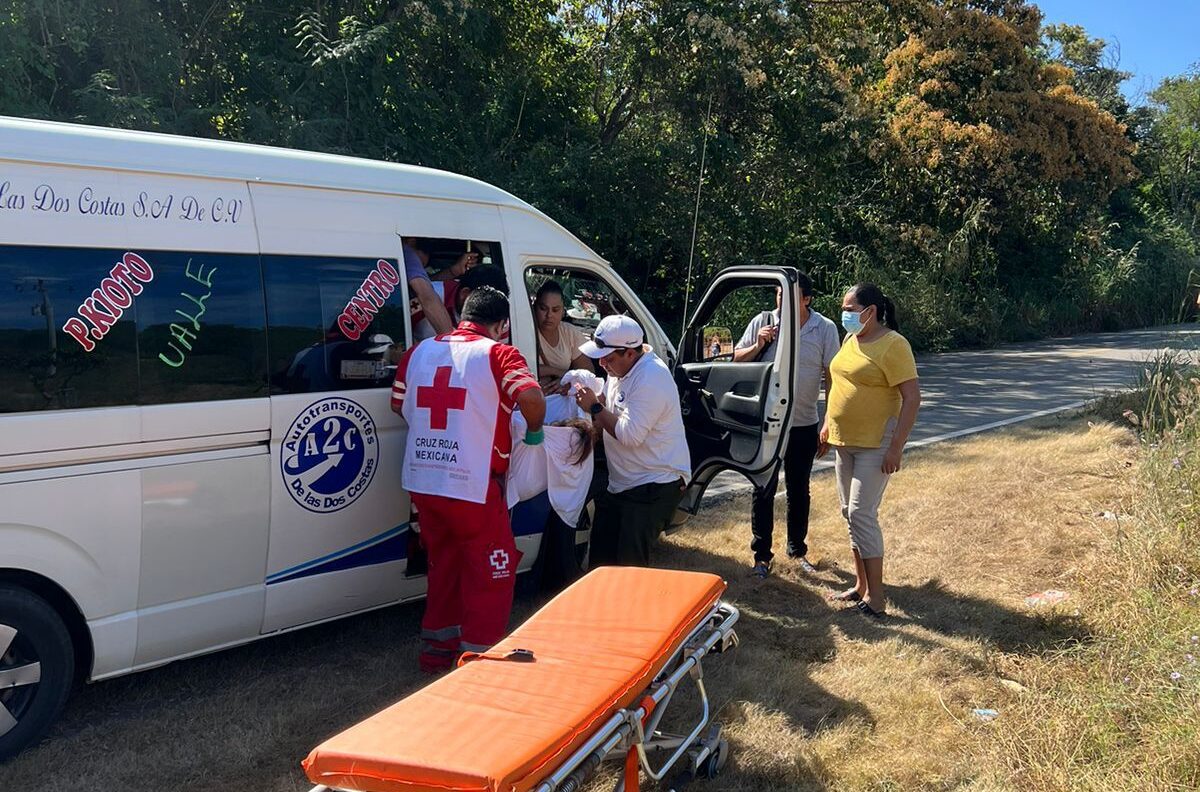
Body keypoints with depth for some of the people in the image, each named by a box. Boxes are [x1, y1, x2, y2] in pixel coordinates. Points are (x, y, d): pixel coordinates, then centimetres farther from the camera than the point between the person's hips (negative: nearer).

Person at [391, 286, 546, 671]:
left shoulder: (420, 350, 10)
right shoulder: (497, 354, -8)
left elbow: (399, 405, 19)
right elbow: (531, 397, -24)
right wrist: (534, 430, -5)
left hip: (421, 481, 6)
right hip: (471, 486, -6)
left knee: (444, 563, 23)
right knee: (493, 570, 9)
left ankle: (438, 647, 33)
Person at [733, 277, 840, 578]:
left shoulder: (825, 329, -5)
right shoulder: (763, 322, -5)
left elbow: (831, 375, -2)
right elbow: (737, 358, 3)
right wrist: (758, 345, -17)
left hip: (804, 424, 1)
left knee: (799, 491, 15)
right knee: (763, 490, 5)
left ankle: (797, 550, 31)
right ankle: (762, 555, 16)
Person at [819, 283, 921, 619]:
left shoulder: (892, 345, -15)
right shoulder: (851, 340, 10)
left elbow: (912, 397, -19)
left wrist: (896, 448, -22)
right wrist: (828, 426, 18)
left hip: (875, 444, -9)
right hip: (845, 441, 9)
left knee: (862, 514, -11)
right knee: (850, 513, 12)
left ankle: (876, 598, -4)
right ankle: (861, 585, 23)